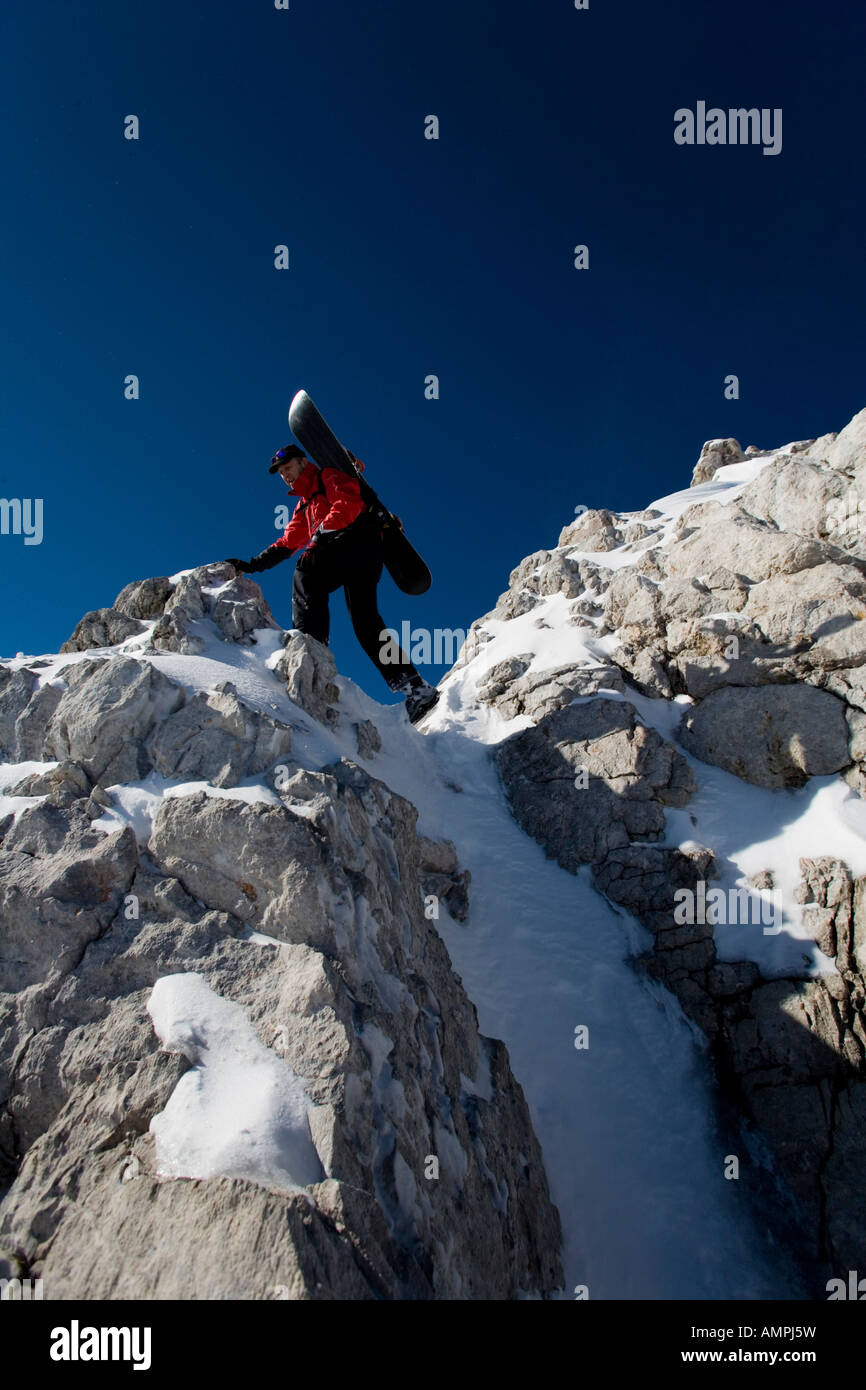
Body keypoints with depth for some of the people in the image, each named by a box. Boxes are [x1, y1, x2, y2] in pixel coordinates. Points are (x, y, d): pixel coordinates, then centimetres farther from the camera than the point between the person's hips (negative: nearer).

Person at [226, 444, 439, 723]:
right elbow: (289, 542, 32)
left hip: (360, 538, -8)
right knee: (365, 620, -4)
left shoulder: (329, 476, 10)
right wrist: (252, 565, 24)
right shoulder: (305, 506, 35)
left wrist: (323, 530, -18)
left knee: (307, 574, -26)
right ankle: (416, 690, -12)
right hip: (346, 557, 8)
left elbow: (349, 503, -9)